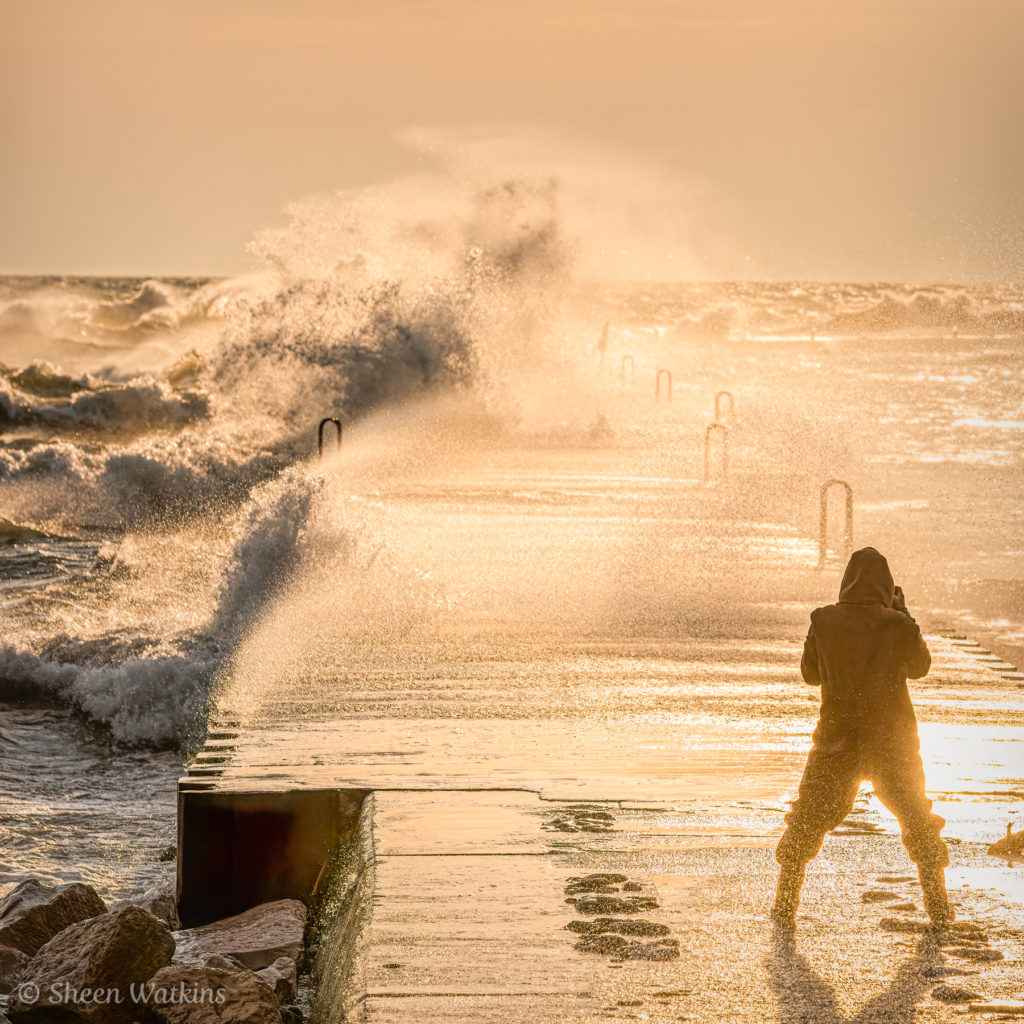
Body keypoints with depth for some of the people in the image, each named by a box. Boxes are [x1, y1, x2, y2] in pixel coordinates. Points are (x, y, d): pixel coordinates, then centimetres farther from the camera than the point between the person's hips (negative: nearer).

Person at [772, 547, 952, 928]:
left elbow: (810, 673, 4)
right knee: (919, 823, 20)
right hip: (893, 741, 1)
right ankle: (939, 909, 23)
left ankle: (785, 909, 9)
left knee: (805, 824, 12)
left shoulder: (824, 622, -10)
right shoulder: (898, 625, -11)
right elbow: (920, 667, 8)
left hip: (837, 741, 0)